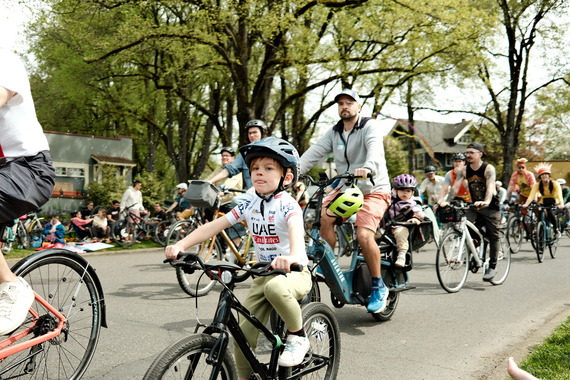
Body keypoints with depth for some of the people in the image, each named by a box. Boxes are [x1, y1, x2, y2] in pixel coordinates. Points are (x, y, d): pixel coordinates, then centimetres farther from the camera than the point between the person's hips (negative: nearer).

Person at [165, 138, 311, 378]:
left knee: (275, 287, -39)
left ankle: (298, 336, -14)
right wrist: (180, 245, -14)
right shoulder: (249, 206, 1)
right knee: (243, 334, -2)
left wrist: (292, 256, -60)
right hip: (263, 275, 6)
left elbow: (296, 229, -38)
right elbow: (213, 226, -1)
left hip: (293, 272, -5)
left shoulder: (287, 205, -16)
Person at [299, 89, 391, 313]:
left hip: (373, 190, -5)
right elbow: (314, 152, -5)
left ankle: (378, 286, -6)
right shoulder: (334, 133, 8)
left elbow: (375, 148, -30)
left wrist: (368, 168, -52)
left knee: (364, 235, -24)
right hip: (345, 188, 5)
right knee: (324, 216, -24)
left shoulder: (370, 127, -9)